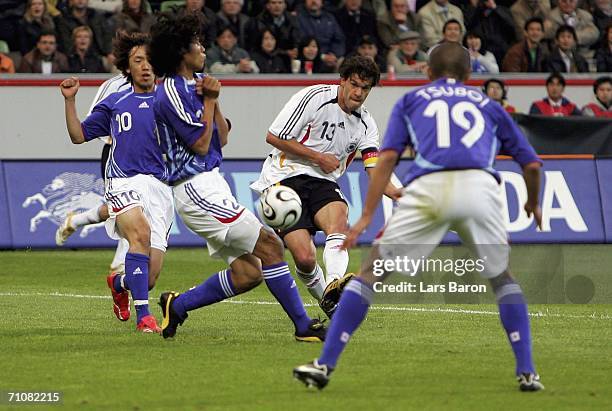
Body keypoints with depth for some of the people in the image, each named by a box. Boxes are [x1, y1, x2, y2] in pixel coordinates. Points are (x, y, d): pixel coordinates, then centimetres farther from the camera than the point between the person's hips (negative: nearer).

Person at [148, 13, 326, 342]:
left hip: (209, 186, 10)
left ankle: (177, 305, 13)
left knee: (248, 273, 3)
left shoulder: (194, 85, 15)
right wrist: (209, 101, -6)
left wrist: (213, 99, 2)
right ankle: (304, 326, -7)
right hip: (197, 189, -10)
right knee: (269, 245, -12)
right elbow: (201, 145, -14)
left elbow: (222, 138, 16)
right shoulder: (171, 93, -13)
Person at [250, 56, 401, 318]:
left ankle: (334, 284, -52)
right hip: (285, 178, -4)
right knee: (305, 257, -19)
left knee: (338, 215, -33)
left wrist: (397, 193, -22)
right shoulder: (314, 97, -9)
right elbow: (273, 137, -9)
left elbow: (375, 170, -1)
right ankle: (328, 303, 8)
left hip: (322, 183, 4)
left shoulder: (365, 124, 8)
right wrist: (318, 157, -8)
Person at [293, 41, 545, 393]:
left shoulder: (412, 100, 26)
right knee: (503, 279, 23)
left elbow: (388, 157, 11)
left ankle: (325, 365, 1)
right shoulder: (487, 104, 31)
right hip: (480, 187, 1)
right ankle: (527, 373, 12)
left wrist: (367, 216, 8)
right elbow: (531, 164, 28)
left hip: (428, 188, -1)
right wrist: (533, 205, 47)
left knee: (372, 270, 9)